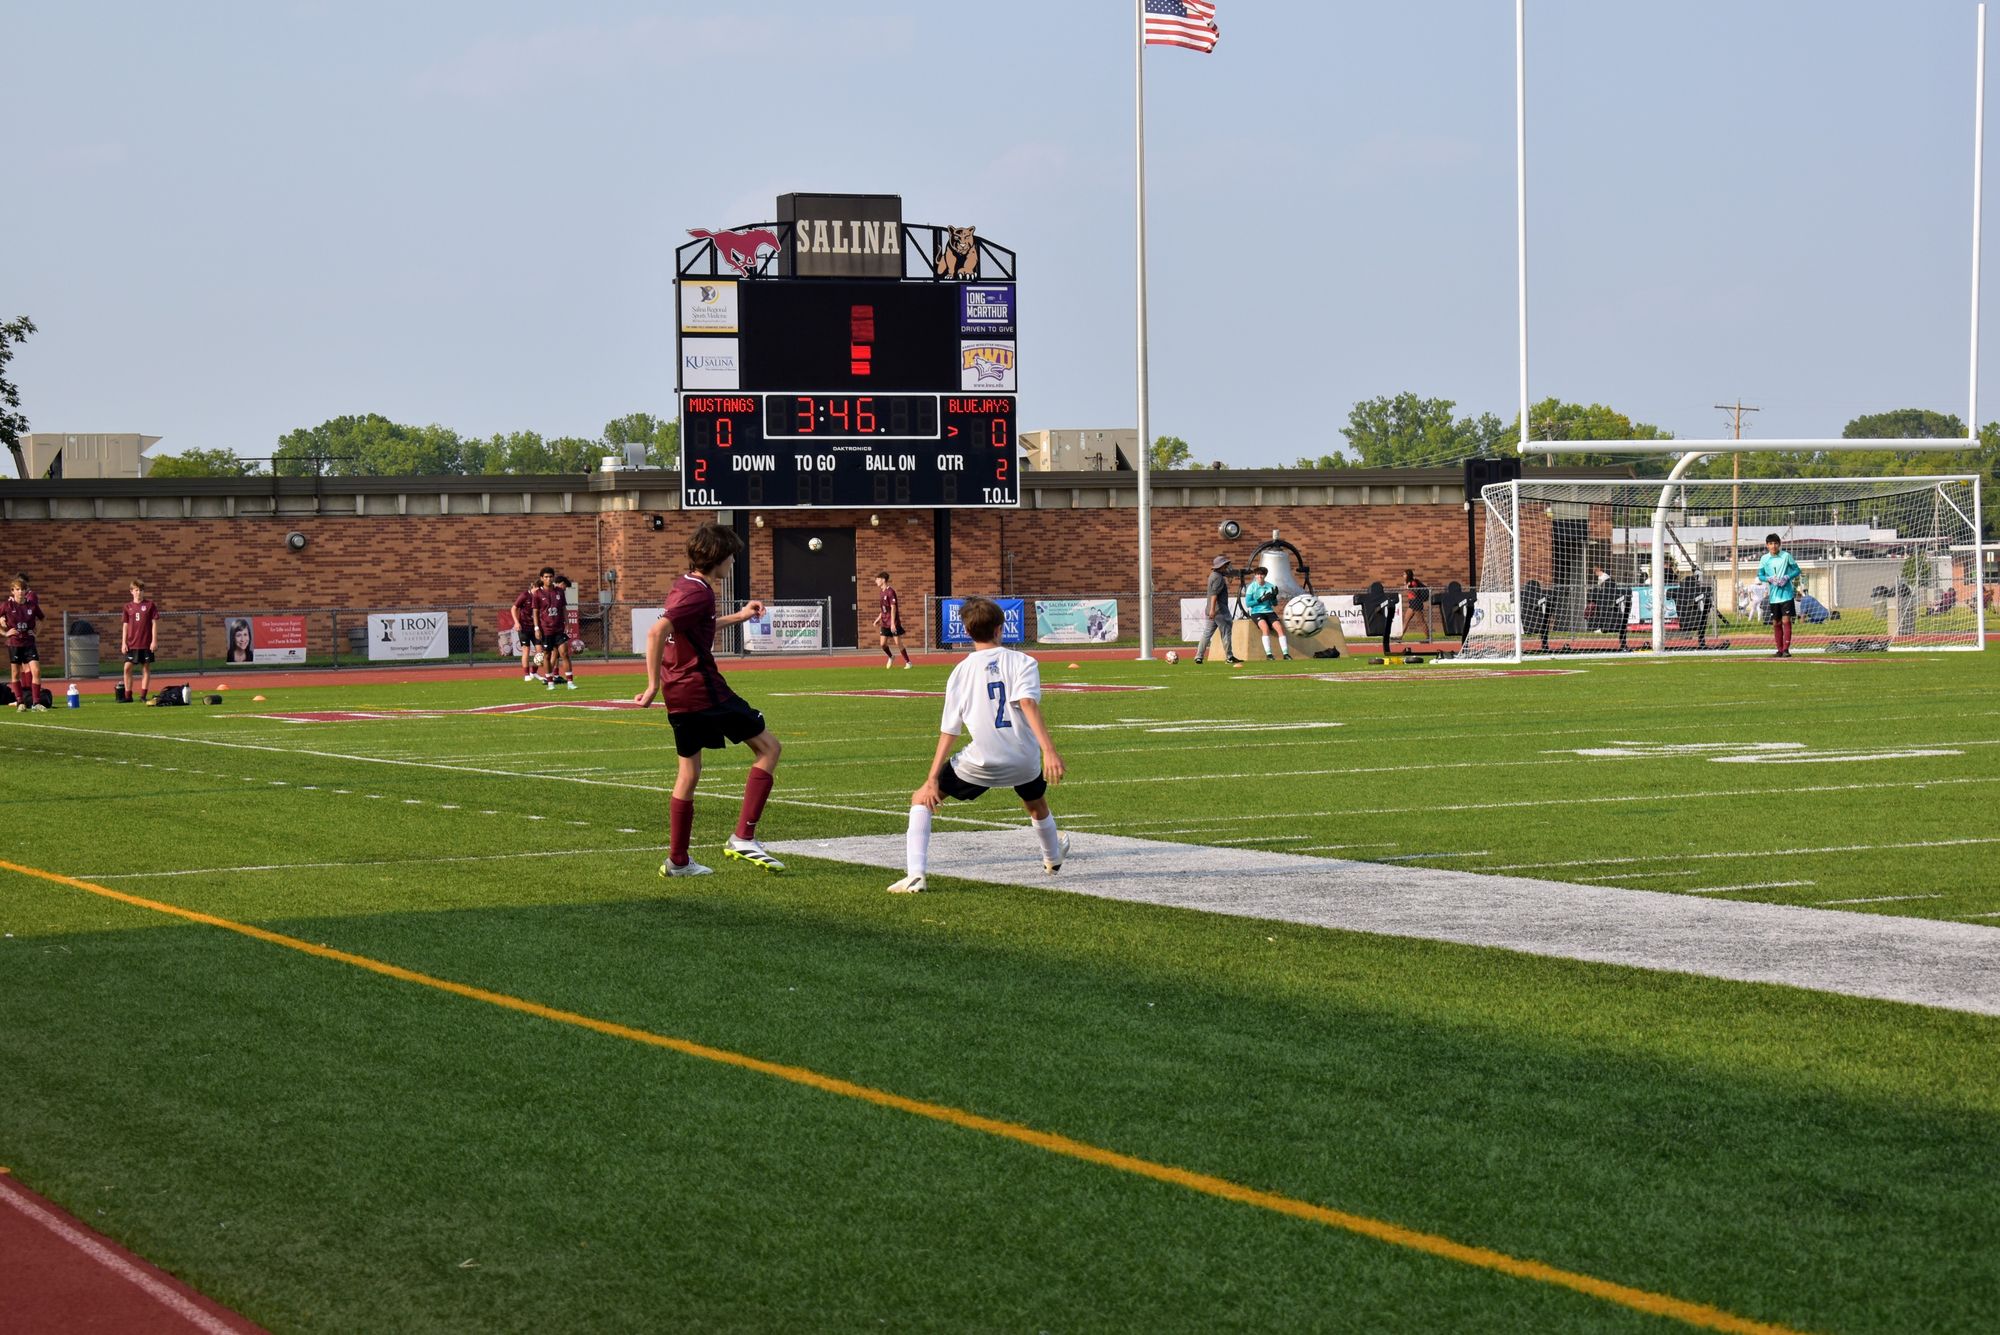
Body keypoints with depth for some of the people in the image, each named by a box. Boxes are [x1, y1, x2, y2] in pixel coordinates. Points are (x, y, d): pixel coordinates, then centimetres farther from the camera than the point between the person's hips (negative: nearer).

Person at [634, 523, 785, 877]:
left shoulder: (684, 584, 13)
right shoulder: (699, 592, -16)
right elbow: (657, 632, -28)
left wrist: (739, 616, 40)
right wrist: (653, 685, -26)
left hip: (679, 692, 9)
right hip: (702, 688, -9)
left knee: (689, 771, 16)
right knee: (768, 747, 0)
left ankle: (677, 860, 18)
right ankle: (743, 838, -7)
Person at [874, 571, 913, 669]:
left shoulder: (890, 591, -16)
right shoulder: (882, 591, 10)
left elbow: (893, 608, -18)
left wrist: (893, 623, -21)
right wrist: (878, 619, 15)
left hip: (893, 623, -7)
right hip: (884, 623, 7)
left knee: (898, 643, -4)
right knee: (883, 644, 2)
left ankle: (908, 662, 7)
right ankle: (890, 657, 28)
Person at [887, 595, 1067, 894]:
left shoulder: (962, 671, 5)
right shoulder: (1022, 662, 1)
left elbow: (949, 731, 2)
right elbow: (1028, 703, -18)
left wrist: (932, 780, 4)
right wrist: (1048, 750, -27)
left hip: (980, 764, -2)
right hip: (1024, 762, 2)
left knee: (921, 800, 14)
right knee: (1037, 807, 34)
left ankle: (914, 875, -3)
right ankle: (1054, 859, 61)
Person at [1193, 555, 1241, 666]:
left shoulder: (1213, 575, 15)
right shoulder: (1218, 577, -15)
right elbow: (1214, 594, -24)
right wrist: (1212, 609, -29)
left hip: (1211, 610, 10)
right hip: (1219, 609, -10)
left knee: (1207, 633, 8)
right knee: (1225, 632, -2)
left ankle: (1198, 656, 3)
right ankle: (1230, 657, 1)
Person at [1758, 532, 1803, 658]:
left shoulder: (1786, 556, -3)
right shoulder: (1765, 559, 3)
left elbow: (1797, 570, 2)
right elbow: (1760, 576, 9)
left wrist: (1787, 577, -14)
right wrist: (1770, 579, -11)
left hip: (1787, 594, -3)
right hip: (1774, 596, 3)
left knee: (1786, 621, -10)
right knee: (1776, 623, 7)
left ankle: (1786, 649, -10)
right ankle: (1779, 650, 16)